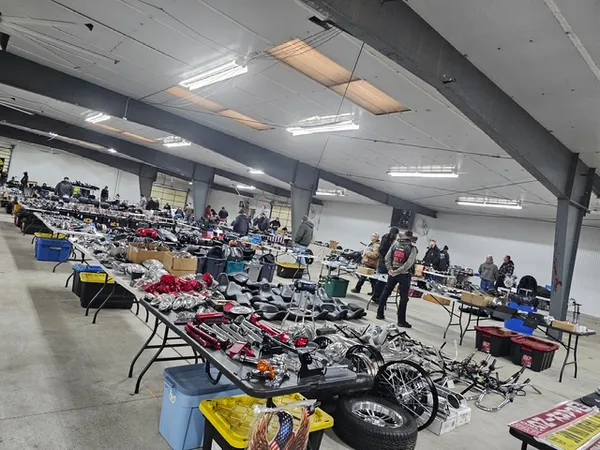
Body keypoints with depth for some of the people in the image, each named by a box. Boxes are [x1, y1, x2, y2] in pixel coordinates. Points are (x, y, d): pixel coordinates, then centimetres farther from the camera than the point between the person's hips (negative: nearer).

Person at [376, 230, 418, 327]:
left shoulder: (395, 244, 4)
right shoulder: (412, 248, -8)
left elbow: (387, 257, -1)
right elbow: (409, 263, -18)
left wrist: (390, 269, -4)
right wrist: (398, 271, -15)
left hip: (392, 273, 4)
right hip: (404, 275, -4)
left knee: (385, 292, 15)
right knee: (404, 298, 3)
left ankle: (379, 314, 20)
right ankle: (401, 321, 6)